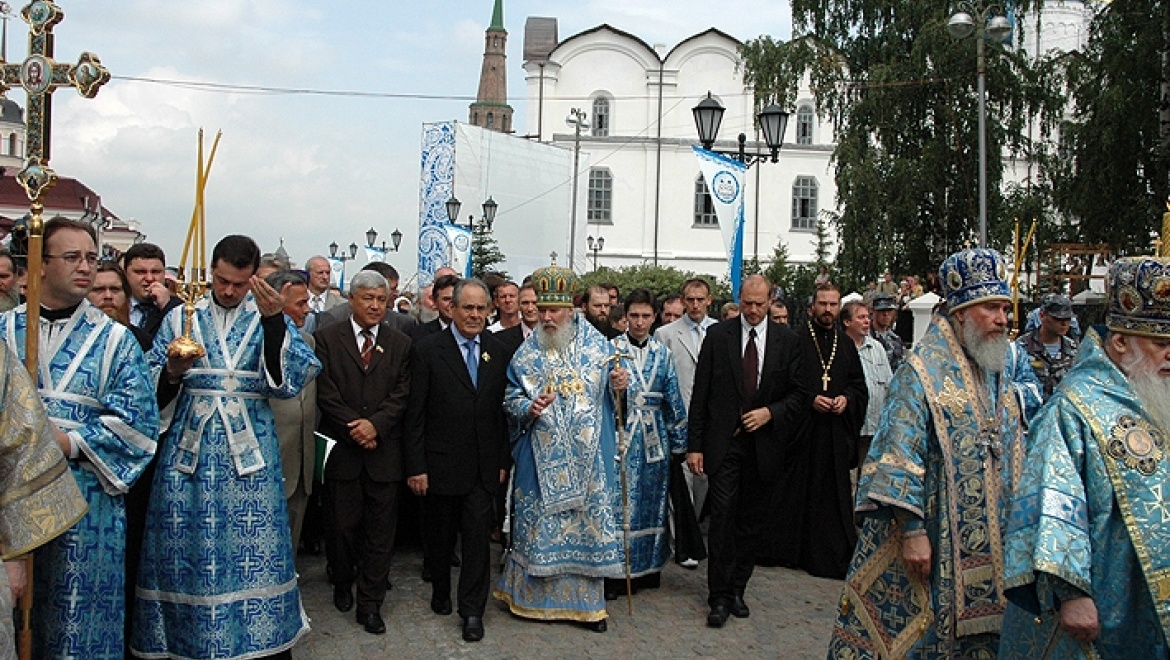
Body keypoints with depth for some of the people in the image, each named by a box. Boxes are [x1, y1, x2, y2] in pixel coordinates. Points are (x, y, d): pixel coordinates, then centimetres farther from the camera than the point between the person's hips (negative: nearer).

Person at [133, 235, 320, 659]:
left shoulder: (269, 319, 5)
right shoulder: (181, 318, 8)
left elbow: (289, 380, -10)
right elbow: (154, 390, 6)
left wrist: (274, 321, -21)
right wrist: (172, 372, -16)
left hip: (249, 452, -1)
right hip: (189, 450, 1)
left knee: (254, 551, 1)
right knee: (188, 548, 5)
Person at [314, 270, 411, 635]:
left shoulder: (400, 344, 7)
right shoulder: (327, 338, 2)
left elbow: (401, 395, 1)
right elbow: (326, 393, -4)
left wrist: (376, 424, -14)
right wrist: (354, 428, -12)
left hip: (384, 451, 1)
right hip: (341, 448, -1)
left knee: (380, 530, 4)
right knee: (341, 525, 9)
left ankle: (370, 604, 14)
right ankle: (342, 584, 33)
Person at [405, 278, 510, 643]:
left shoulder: (498, 351, 4)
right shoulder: (427, 350, -6)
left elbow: (503, 409, 7)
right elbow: (415, 413, -7)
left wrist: (503, 460, 5)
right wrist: (416, 466, -10)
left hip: (483, 467, 2)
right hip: (440, 464, -1)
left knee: (479, 536, -1)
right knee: (439, 537, 14)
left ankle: (472, 610, 11)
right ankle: (440, 591, 37)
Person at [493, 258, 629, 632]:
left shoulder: (596, 344, 2)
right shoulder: (527, 354, 2)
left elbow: (609, 389, 10)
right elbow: (511, 398, 4)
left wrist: (618, 385, -12)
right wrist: (528, 408, -16)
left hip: (588, 456, 1)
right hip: (542, 457, 0)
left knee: (589, 518, 5)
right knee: (539, 520, 6)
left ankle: (586, 601, 18)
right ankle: (533, 594, 23)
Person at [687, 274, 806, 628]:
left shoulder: (786, 340, 4)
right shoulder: (718, 334, 0)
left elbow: (799, 394, 7)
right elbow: (700, 394, 0)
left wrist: (770, 412, -11)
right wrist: (694, 445, -4)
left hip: (763, 444, 2)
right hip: (724, 443, -2)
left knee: (750, 522, 10)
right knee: (722, 517, -6)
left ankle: (738, 589, 24)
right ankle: (719, 596, 3)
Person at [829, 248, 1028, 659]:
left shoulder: (996, 377, 12)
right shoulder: (922, 373, -12)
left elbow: (1010, 458, 18)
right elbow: (898, 456, -18)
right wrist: (912, 530, -21)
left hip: (985, 549, 7)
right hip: (931, 544, -7)